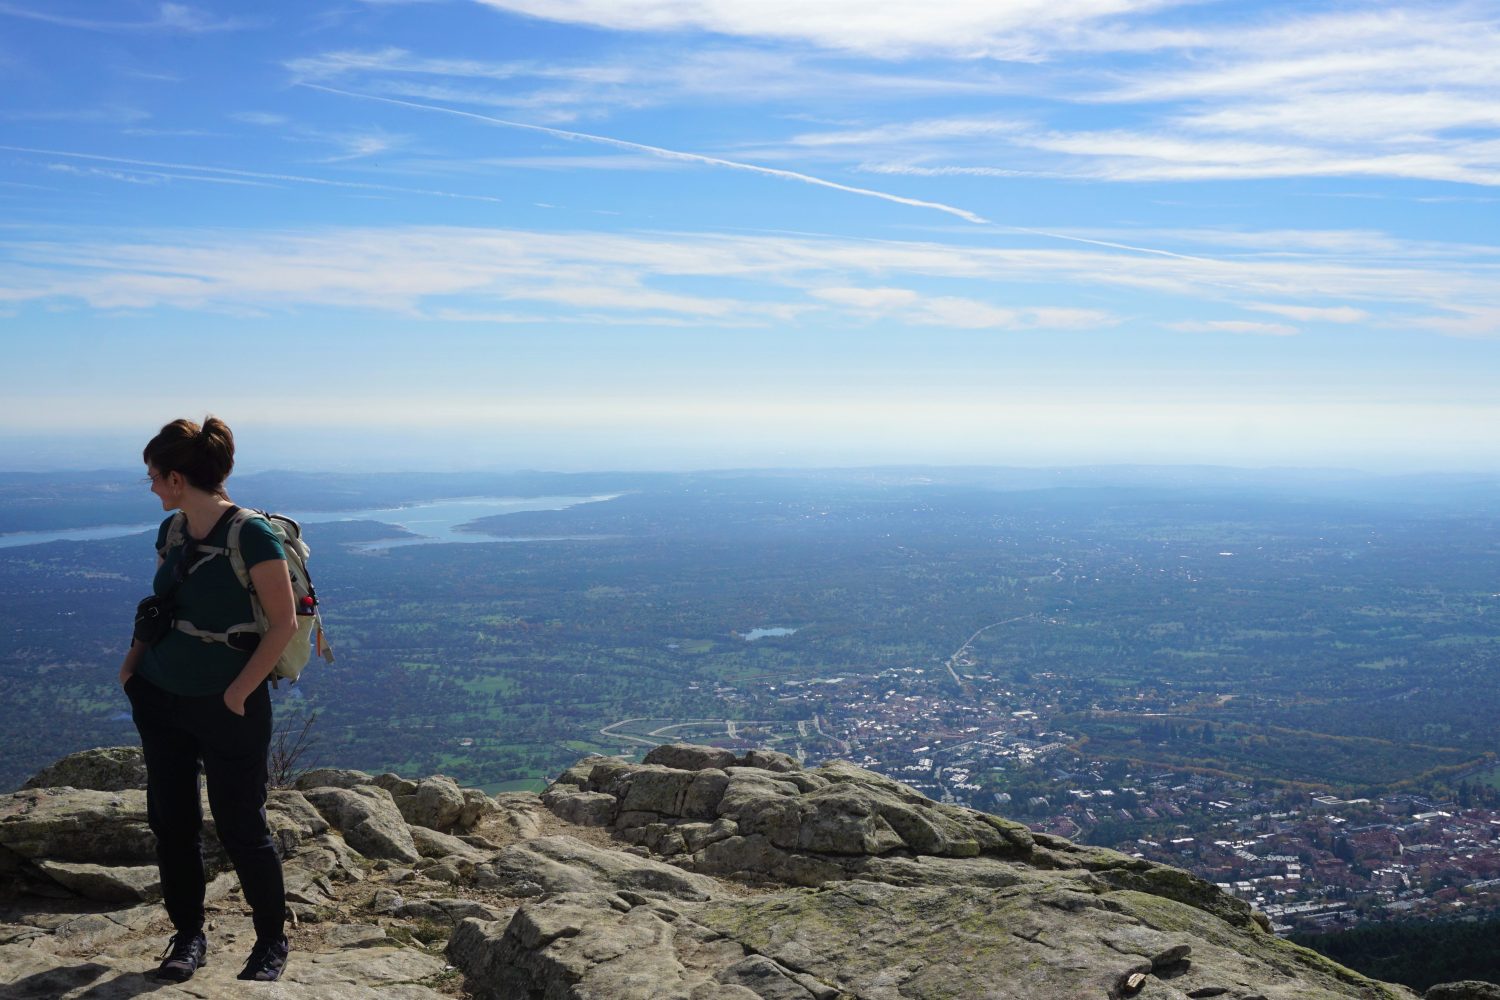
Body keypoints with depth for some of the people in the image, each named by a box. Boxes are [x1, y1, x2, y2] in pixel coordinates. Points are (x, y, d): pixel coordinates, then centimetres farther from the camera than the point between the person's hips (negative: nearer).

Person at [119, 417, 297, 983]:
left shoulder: (251, 535, -18)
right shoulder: (171, 532, 4)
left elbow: (284, 623, -16)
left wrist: (239, 692, -17)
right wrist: (134, 660, 2)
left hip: (228, 709, -7)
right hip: (161, 701, 7)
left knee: (241, 828, 3)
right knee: (170, 822, 12)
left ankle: (272, 941, 22)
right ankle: (188, 936, 29)